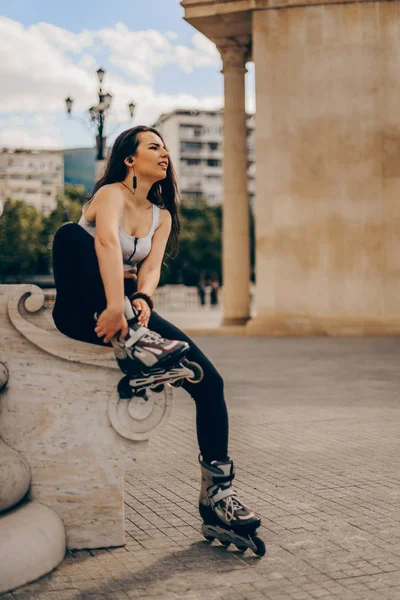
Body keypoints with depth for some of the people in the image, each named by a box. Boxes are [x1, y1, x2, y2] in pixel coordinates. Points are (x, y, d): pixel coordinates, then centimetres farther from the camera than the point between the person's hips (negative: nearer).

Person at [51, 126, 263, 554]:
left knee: (209, 381, -14)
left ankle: (216, 493, -10)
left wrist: (142, 299, -26)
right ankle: (132, 340, -40)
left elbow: (151, 267, -2)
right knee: (70, 234, -35)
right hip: (84, 308, -5)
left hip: (128, 306, 5)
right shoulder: (112, 193, -6)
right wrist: (115, 305, -44)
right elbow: (107, 241, -27)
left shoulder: (161, 216, 14)